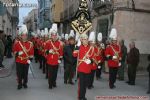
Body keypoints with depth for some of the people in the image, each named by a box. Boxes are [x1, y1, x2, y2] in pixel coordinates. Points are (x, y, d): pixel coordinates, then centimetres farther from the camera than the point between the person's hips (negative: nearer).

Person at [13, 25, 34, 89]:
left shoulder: (30, 43, 2)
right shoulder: (16, 43, 0)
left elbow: (32, 53, 4)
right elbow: (14, 51, 4)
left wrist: (30, 59, -3)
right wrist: (17, 53, -15)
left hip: (26, 61, 1)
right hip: (19, 62, -1)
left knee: (25, 73, 7)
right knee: (19, 73, 3)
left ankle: (25, 83, 24)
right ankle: (20, 84, 17)